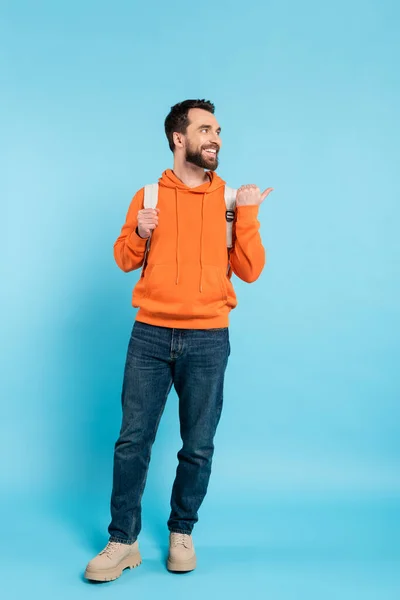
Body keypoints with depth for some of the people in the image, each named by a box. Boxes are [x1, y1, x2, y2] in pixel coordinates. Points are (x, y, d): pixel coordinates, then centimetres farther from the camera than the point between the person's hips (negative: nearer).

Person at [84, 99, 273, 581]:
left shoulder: (232, 200, 5)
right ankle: (123, 541, 16)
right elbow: (124, 260, 11)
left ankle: (181, 533, 27)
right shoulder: (148, 196, 7)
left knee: (198, 446, 7)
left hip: (208, 340, 0)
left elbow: (250, 271, 0)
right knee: (132, 440, 2)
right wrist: (138, 232, -9)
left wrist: (247, 215, -11)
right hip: (150, 335, 1)